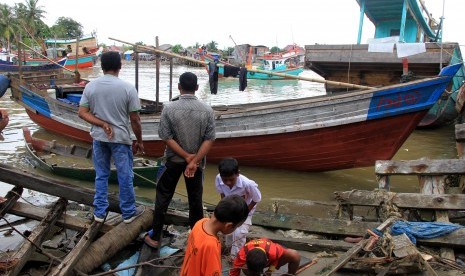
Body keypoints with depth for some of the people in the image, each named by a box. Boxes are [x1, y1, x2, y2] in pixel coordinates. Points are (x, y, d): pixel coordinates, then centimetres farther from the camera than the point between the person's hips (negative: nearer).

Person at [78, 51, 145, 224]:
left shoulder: (90, 86, -3)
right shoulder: (128, 88, -13)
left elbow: (82, 113, -5)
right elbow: (135, 119, -10)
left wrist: (102, 124, -9)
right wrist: (139, 140, 1)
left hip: (98, 138, 4)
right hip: (120, 138, -4)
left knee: (101, 176, 16)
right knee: (125, 176, 9)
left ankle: (99, 212, 26)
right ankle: (128, 212, 22)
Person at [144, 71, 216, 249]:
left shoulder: (169, 109, -14)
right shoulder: (207, 110, -10)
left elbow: (166, 137, -15)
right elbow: (209, 139, -13)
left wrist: (186, 156, -12)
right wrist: (194, 160, -15)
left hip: (174, 160, -1)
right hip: (197, 161, 1)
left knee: (163, 197, 13)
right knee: (195, 199, 15)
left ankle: (155, 237, 20)